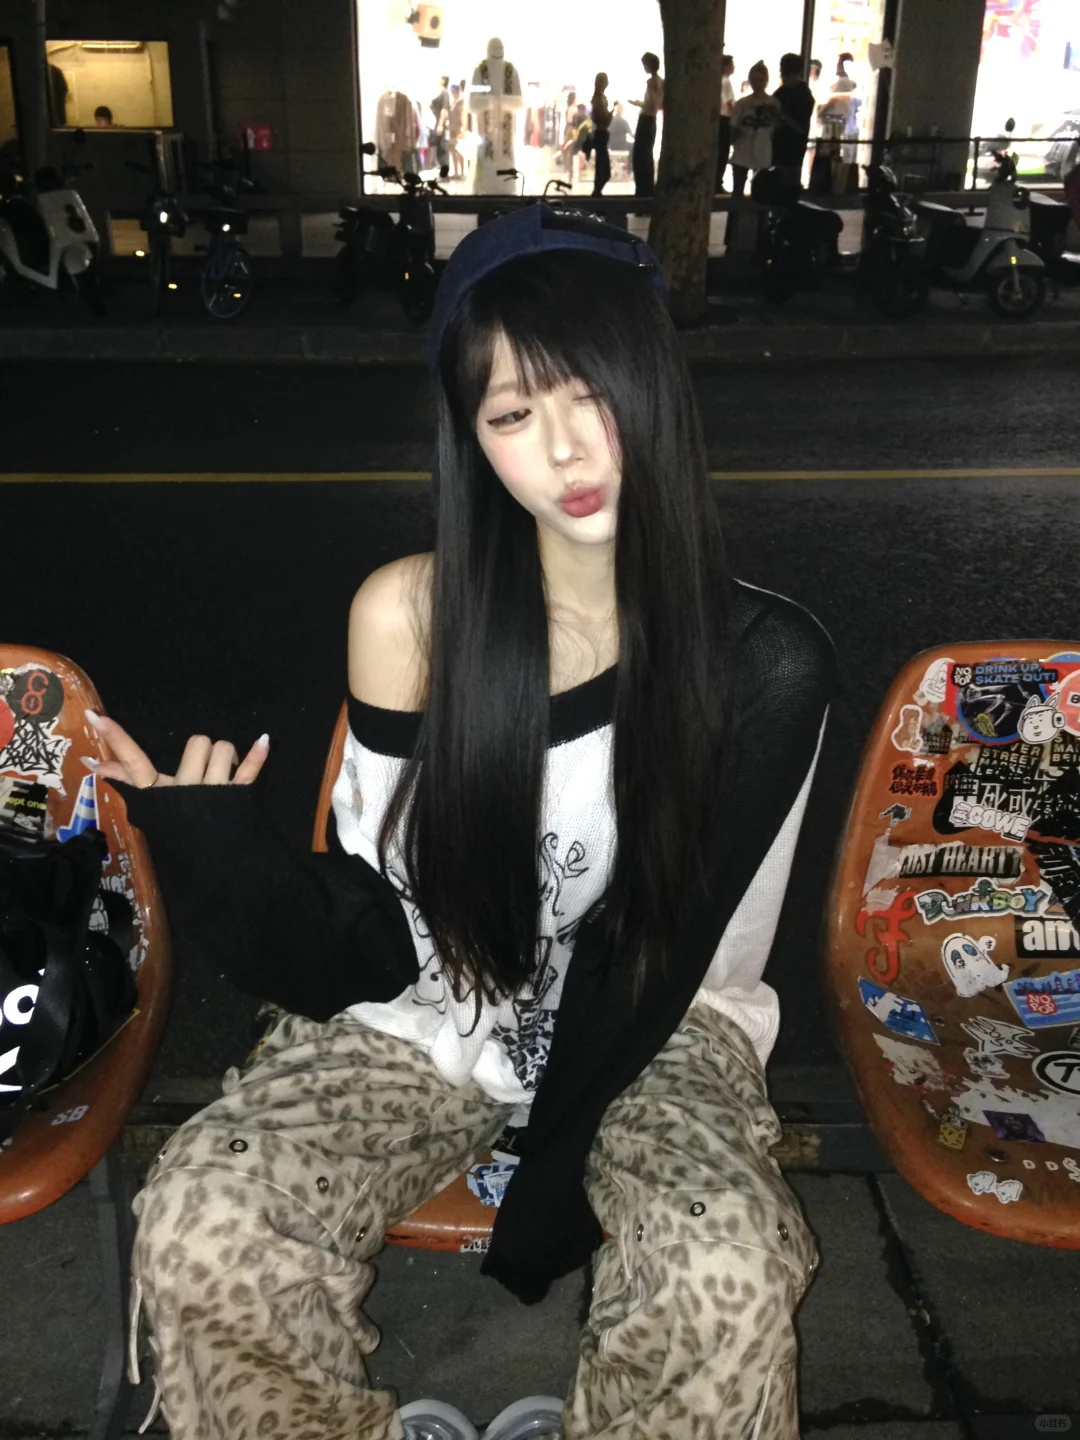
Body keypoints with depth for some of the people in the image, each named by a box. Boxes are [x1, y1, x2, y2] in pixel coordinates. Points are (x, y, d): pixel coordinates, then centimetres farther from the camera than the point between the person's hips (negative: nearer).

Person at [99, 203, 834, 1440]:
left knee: (725, 1270, -31)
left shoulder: (763, 663, -12)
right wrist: (221, 849, -25)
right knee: (198, 1227, -23)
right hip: (422, 1011, 1)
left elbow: (661, 947, -9)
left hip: (654, 1028, 0)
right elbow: (383, 935, -8)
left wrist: (555, 1162, -12)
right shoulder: (409, 616, -10)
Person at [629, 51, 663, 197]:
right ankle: (649, 189, 18)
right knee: (646, 156, 15)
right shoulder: (661, 82, 10)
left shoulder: (650, 81, -16)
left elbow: (651, 104, -22)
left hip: (645, 120, -9)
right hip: (652, 121, 9)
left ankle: (643, 190, -8)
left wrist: (637, 103, -7)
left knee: (639, 156, -5)